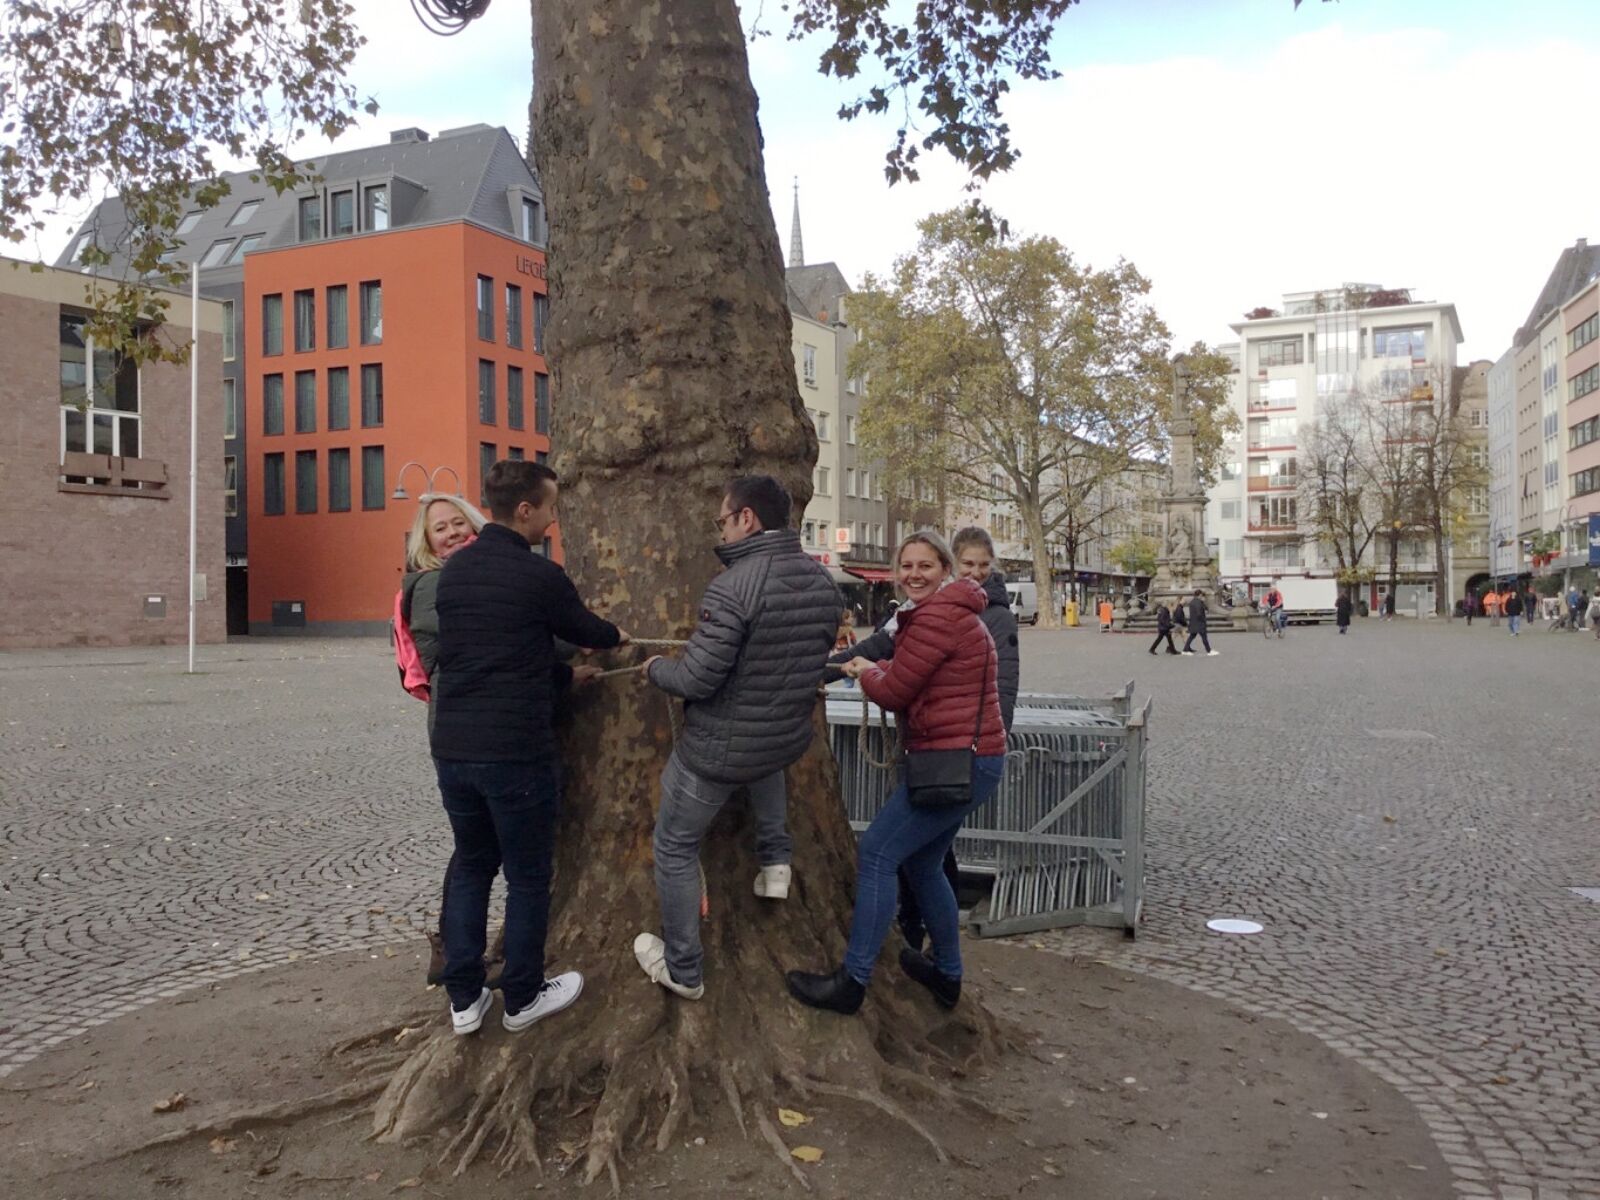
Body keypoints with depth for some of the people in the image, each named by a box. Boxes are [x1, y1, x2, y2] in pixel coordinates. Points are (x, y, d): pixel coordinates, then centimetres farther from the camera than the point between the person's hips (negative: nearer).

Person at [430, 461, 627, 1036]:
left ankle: (464, 1000, 24)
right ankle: (522, 999, 24)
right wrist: (618, 635, 28)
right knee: (528, 878, 10)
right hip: (516, 751, -6)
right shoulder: (540, 576, -13)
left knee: (471, 869, 20)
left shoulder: (453, 569, 7)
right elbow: (584, 629, 4)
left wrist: (568, 668, 23)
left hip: (452, 747, 6)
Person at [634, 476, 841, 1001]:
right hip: (789, 741, 6)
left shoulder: (732, 587, -26)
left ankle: (682, 970, 25)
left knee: (675, 848, 15)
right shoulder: (824, 582, -3)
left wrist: (655, 668, -2)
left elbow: (696, 680, -23)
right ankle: (776, 859, 31)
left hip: (719, 750, -6)